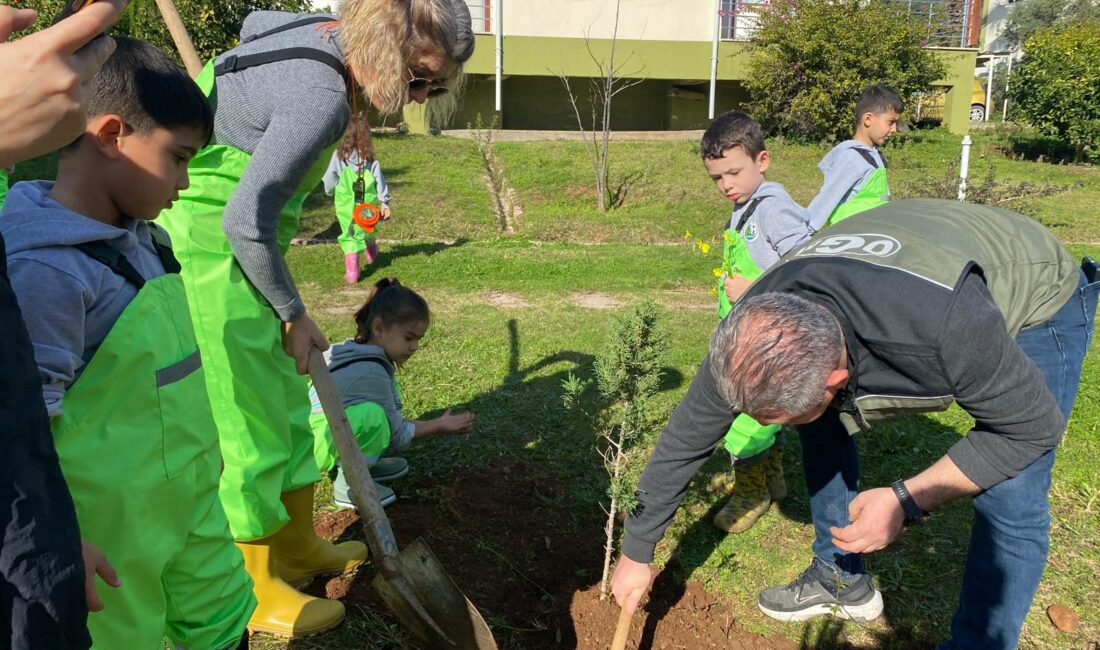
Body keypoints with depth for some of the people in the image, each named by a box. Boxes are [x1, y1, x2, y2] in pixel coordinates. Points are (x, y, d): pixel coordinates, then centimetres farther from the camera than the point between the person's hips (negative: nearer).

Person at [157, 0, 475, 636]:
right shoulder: (323, 99, -27)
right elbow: (246, 224, -25)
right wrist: (294, 315, -12)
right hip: (211, 250, -10)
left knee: (286, 399, 18)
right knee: (246, 422, 0)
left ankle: (297, 546, 36)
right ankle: (256, 591, 19)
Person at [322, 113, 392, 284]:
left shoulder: (339, 155, -10)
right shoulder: (370, 157, -7)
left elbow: (329, 180, -3)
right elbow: (380, 180, -6)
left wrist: (330, 192, 17)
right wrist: (384, 202, 1)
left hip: (346, 205, -2)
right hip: (368, 204, 2)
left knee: (350, 235, 1)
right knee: (369, 231, 25)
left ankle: (352, 271, -12)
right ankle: (372, 253, 50)